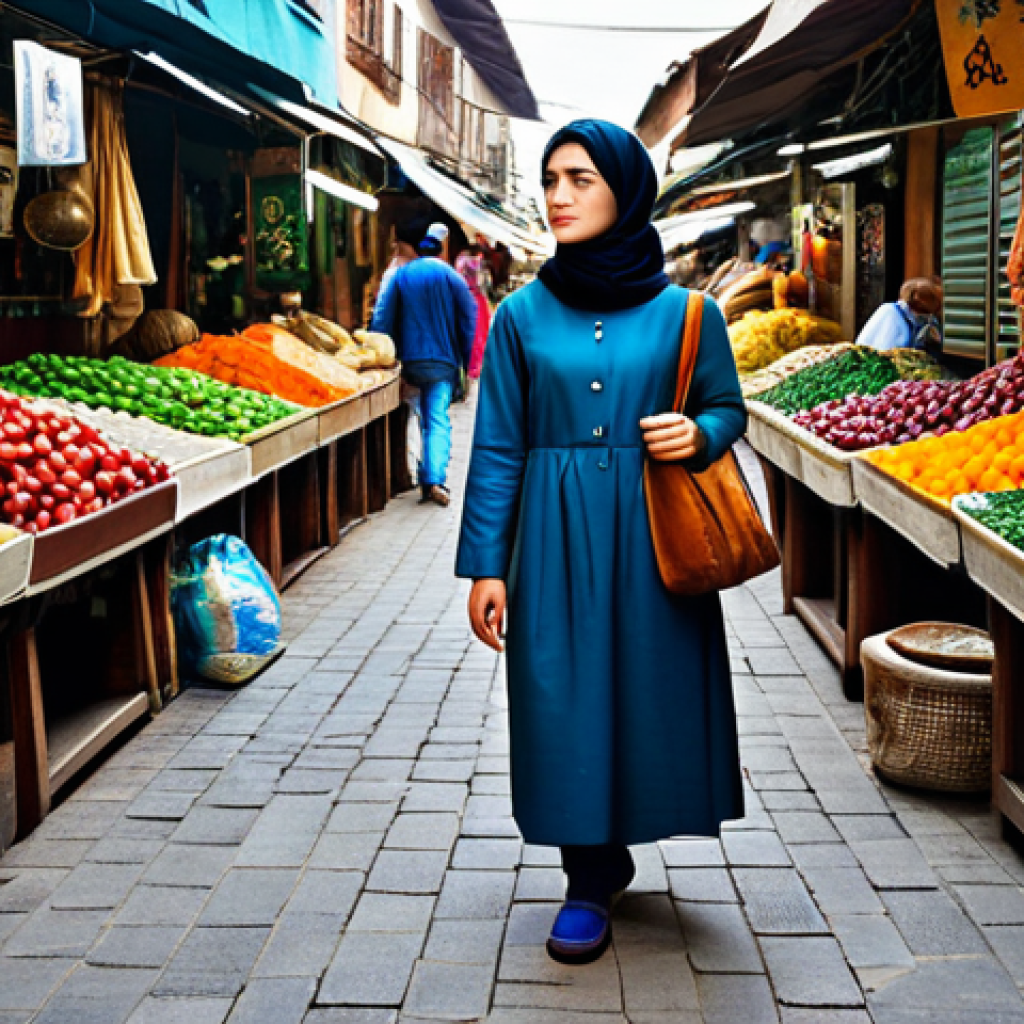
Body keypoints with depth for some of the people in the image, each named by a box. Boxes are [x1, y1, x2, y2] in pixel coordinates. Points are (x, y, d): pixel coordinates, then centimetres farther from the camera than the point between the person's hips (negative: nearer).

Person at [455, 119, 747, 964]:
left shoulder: (684, 312, 0)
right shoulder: (523, 315, 2)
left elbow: (728, 408, 10)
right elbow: (498, 448, 1)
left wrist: (699, 435, -14)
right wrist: (485, 566, -2)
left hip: (652, 533, 0)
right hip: (556, 538, 0)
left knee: (652, 687, 7)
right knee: (564, 697, 2)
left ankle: (619, 842, 34)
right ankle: (592, 878, 19)